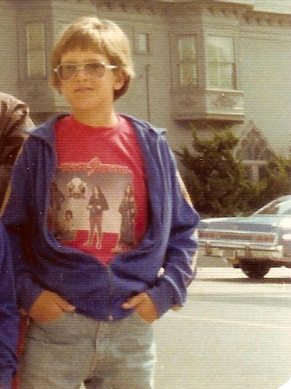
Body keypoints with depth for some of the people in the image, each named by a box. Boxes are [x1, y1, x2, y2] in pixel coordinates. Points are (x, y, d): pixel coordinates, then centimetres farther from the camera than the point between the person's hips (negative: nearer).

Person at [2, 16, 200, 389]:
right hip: (55, 324, -1)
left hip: (131, 327, 2)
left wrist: (166, 291, -2)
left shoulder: (151, 147, 5)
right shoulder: (41, 147, 2)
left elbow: (182, 228, 10)